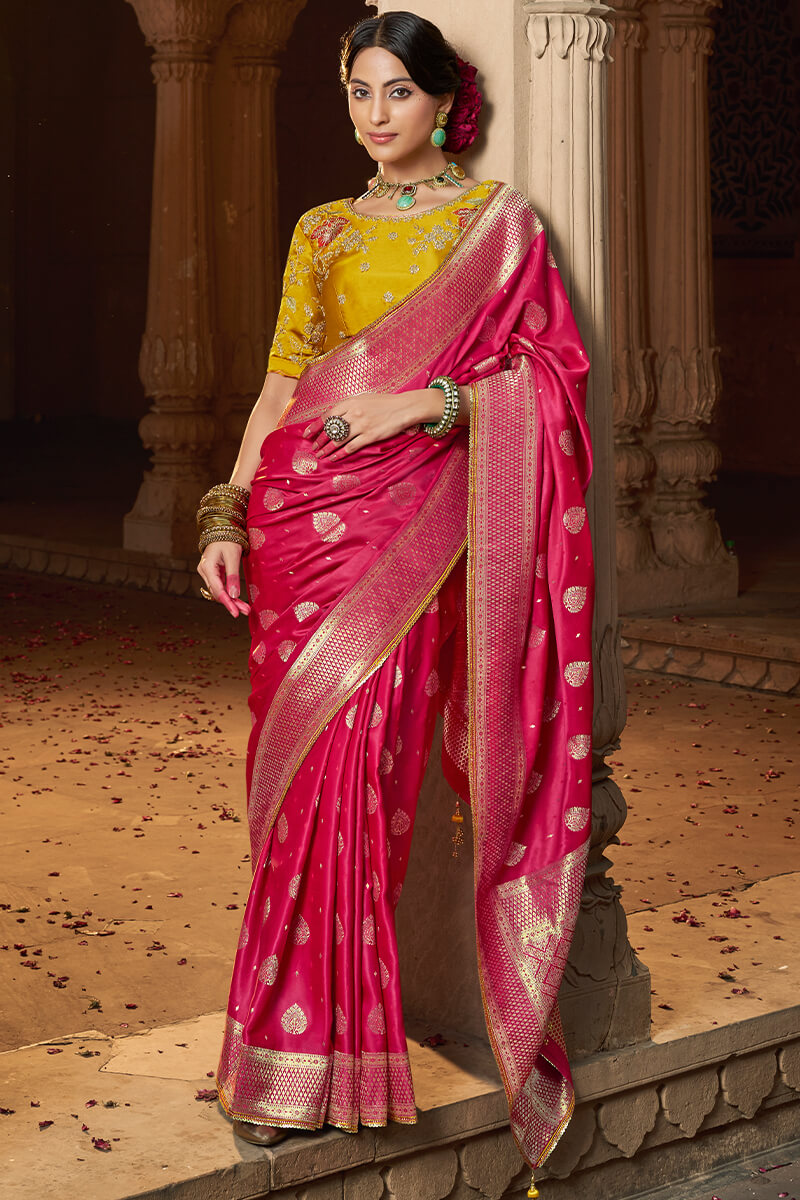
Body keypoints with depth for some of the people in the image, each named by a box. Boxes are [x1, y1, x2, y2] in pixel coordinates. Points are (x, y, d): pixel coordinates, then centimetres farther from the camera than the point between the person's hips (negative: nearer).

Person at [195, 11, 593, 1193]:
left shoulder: (496, 218, 6)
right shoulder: (321, 233, 16)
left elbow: (547, 368, -1)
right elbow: (279, 386, 12)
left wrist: (421, 402, -13)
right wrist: (226, 518, 2)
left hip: (409, 520, -3)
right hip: (302, 513, 3)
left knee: (356, 775, -9)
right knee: (300, 779, 1)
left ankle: (319, 1058, 3)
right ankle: (294, 1055, 9)